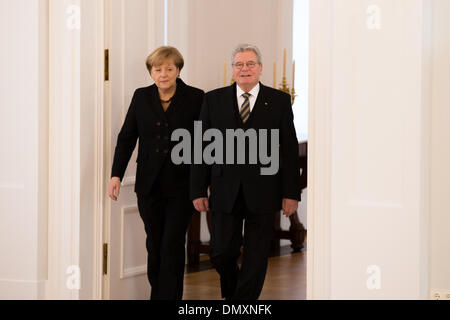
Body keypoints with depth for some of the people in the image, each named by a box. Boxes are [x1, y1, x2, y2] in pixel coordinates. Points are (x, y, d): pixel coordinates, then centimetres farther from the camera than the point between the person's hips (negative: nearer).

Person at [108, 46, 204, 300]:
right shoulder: (141, 97, 5)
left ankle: (169, 296, -5)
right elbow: (126, 138, 7)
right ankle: (157, 293, 23)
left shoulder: (195, 98, -4)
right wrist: (116, 175, -2)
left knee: (172, 245, -8)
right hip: (149, 185, 3)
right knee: (154, 245, 10)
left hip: (181, 186, -3)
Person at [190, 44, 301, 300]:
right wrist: (199, 190, 0)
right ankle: (230, 293, 30)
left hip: (263, 191, -1)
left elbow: (290, 149, 2)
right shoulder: (214, 100, 7)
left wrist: (291, 193, -3)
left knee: (256, 258, 2)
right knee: (222, 254, 2)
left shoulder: (279, 101, 4)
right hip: (225, 191, 1)